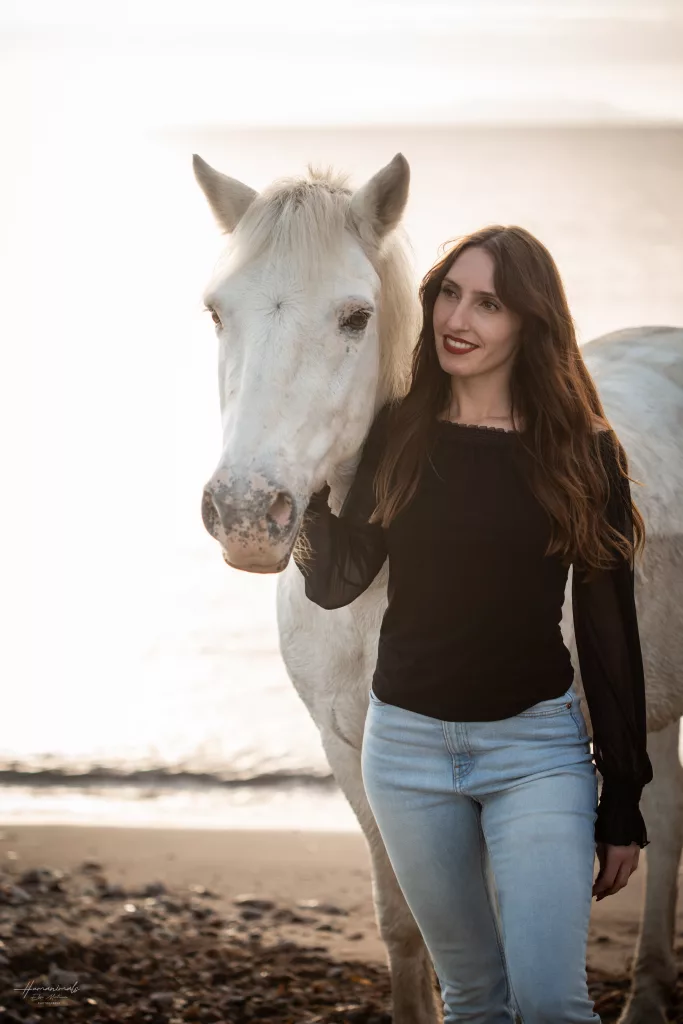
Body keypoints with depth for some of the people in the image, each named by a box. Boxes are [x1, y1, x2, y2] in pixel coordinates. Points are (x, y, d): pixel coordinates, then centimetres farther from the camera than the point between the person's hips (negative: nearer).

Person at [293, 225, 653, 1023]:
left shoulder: (583, 454, -5)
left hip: (536, 746, -2)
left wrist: (623, 806, -3)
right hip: (407, 744, 3)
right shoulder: (395, 436, 0)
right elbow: (334, 584, -3)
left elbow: (609, 631, -3)